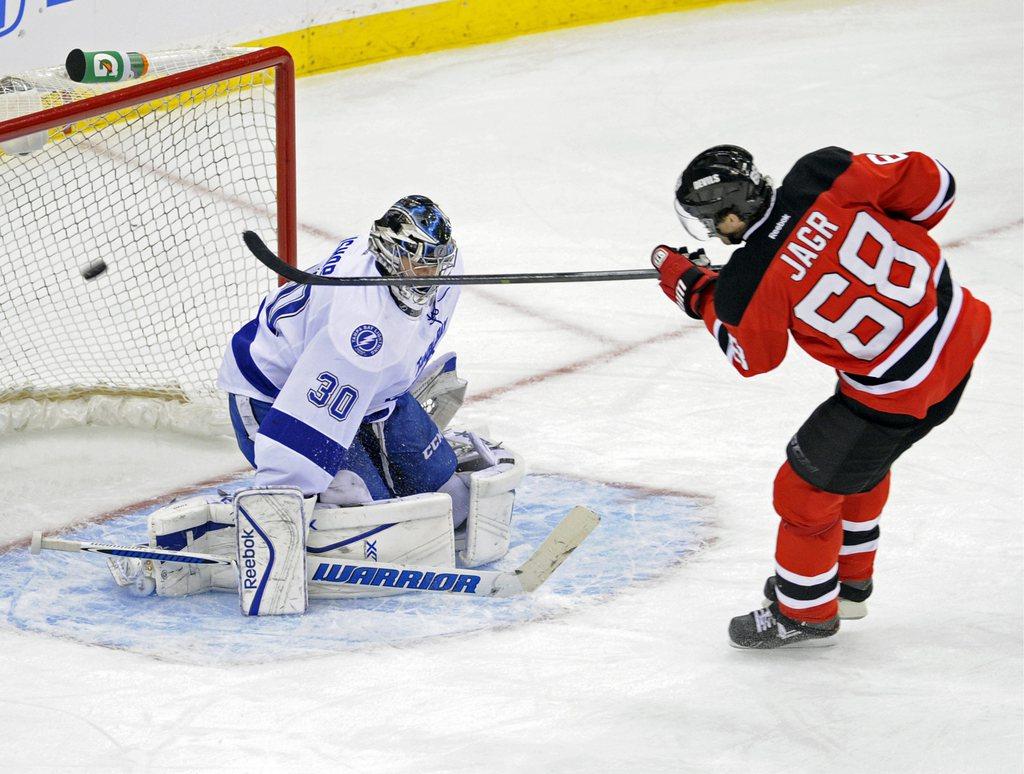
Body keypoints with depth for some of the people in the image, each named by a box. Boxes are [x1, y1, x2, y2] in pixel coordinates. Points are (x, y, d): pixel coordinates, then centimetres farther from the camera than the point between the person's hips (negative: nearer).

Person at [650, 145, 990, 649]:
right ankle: (848, 580, 50)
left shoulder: (749, 286, -22)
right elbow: (932, 183, -7)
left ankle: (806, 611, 34)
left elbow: (752, 357, 0)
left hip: (903, 390, -8)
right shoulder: (823, 175, -13)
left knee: (809, 485, 13)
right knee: (859, 456, 30)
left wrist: (694, 291, 11)